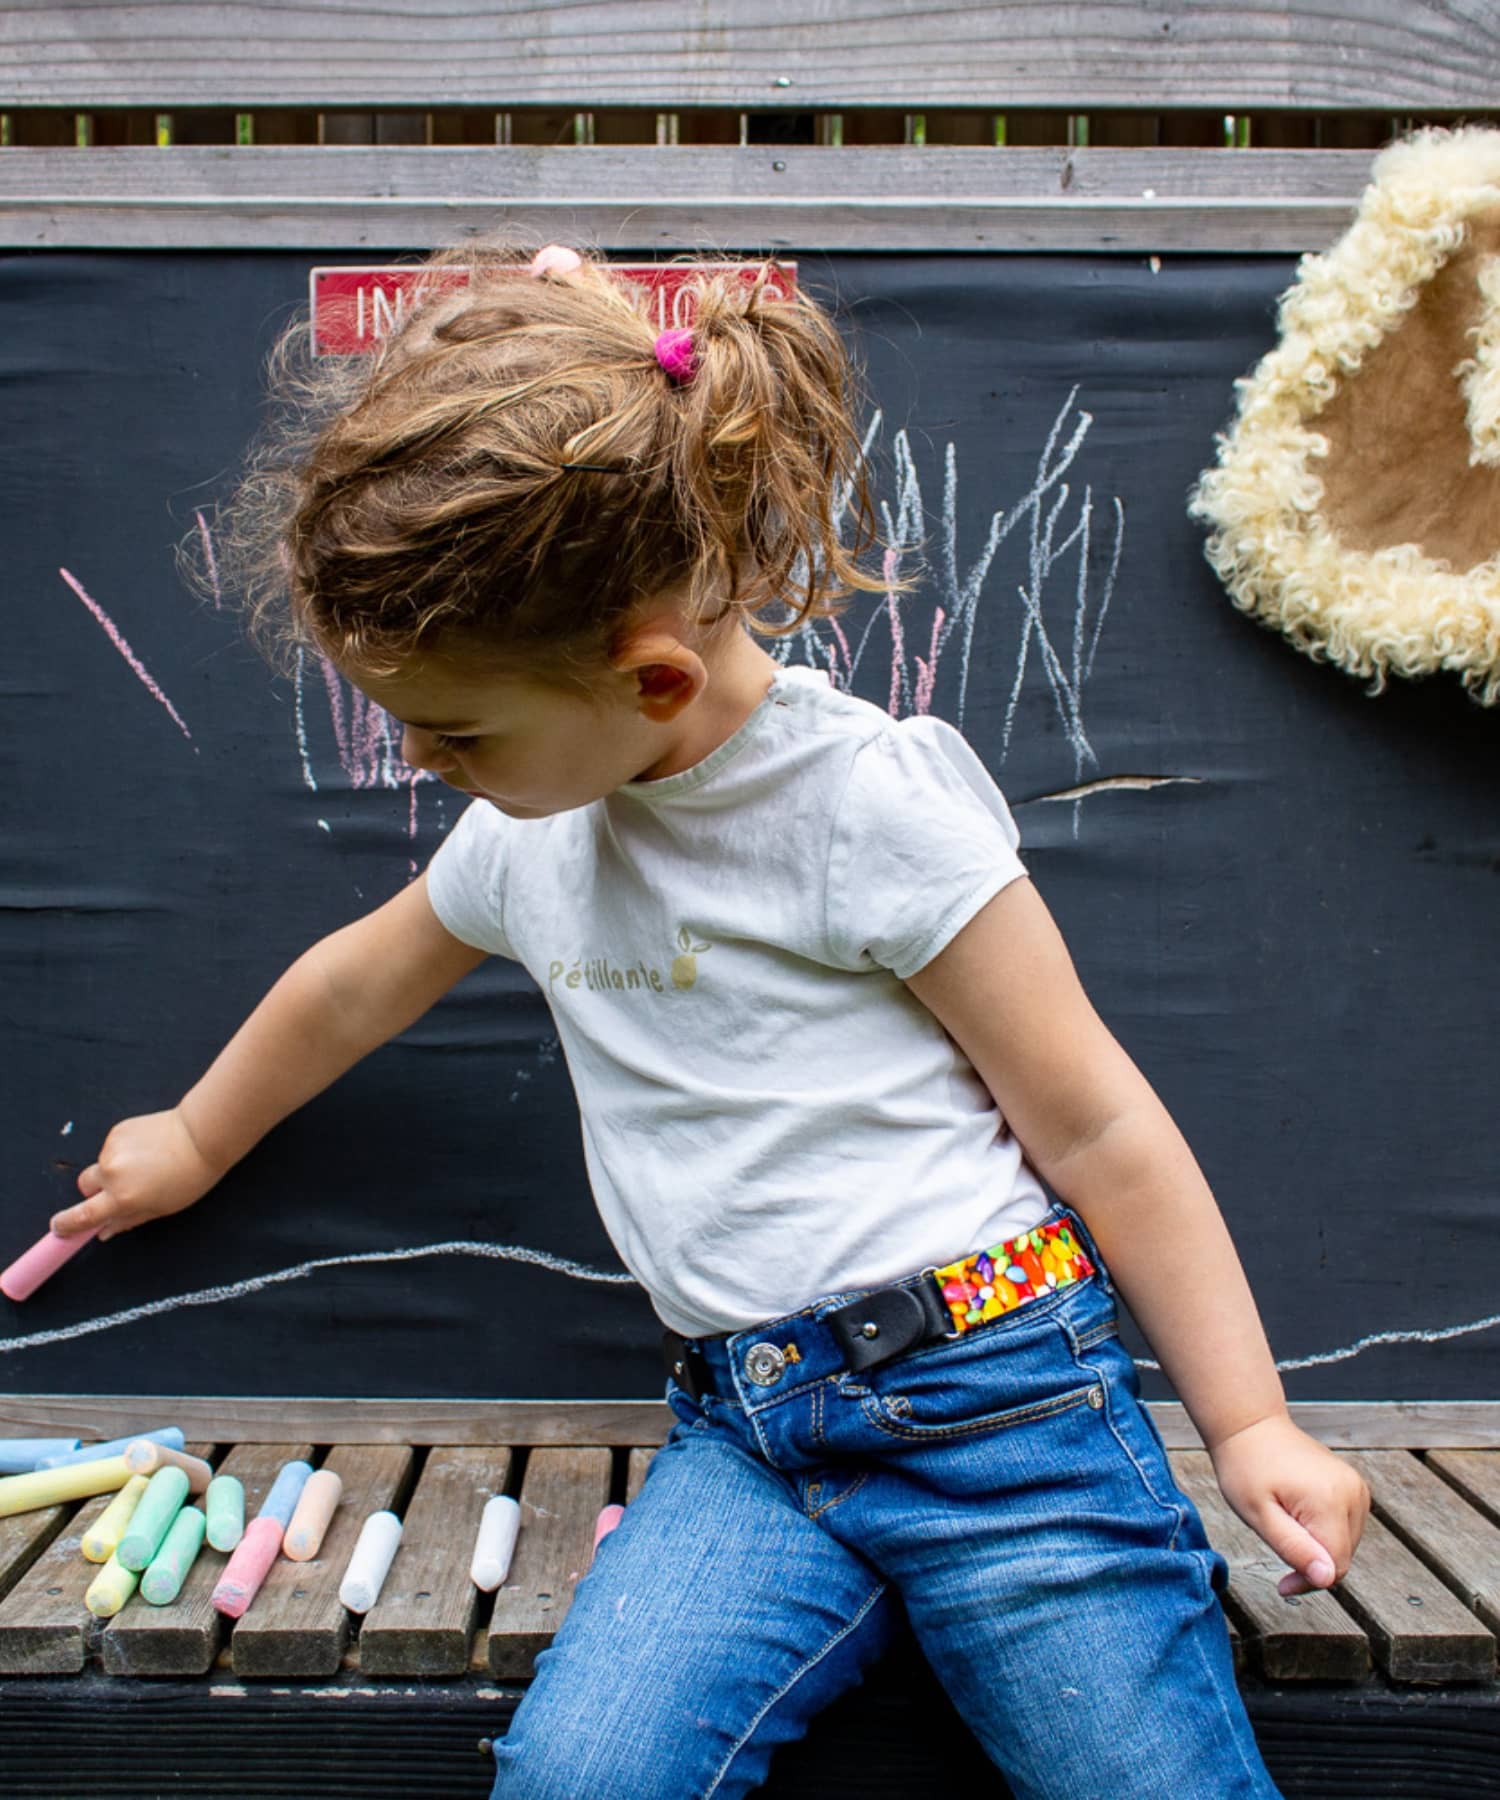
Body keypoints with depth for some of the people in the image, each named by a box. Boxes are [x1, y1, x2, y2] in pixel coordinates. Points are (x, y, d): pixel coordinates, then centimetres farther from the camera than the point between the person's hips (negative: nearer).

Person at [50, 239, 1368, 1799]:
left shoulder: (872, 796, -12)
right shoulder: (528, 833, 9)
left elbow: (1090, 1123, -8)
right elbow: (354, 983, 28)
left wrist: (1246, 1423, -4)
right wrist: (193, 1144, 42)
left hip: (996, 1390, -4)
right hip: (746, 1434, 5)